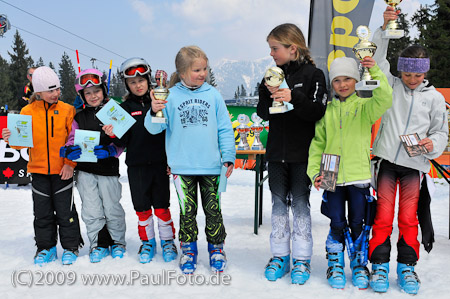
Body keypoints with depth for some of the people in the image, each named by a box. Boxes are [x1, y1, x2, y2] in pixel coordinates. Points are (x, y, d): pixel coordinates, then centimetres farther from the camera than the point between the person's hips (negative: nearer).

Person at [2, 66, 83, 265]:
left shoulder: (67, 110, -3)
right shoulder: (27, 111, 1)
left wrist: (70, 164, -12)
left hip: (62, 171, -2)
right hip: (38, 170, 2)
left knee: (65, 210, 3)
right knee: (42, 212, 10)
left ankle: (70, 247, 18)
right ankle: (46, 248, 26)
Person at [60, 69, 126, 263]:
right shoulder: (79, 118, 9)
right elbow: (72, 140, 6)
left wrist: (110, 150, -22)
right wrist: (67, 150, -16)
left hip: (108, 169, -3)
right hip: (85, 170, 3)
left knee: (112, 208, 5)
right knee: (91, 211, 7)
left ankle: (117, 242, 26)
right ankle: (98, 245, 23)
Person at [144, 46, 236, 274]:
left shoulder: (213, 95, 3)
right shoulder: (171, 96, -2)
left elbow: (224, 129, 7)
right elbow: (154, 128, -3)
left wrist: (228, 156, 3)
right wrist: (154, 112, -23)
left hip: (211, 166, 1)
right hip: (182, 167, -1)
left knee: (213, 209, 8)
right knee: (187, 210, 7)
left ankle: (216, 248, 24)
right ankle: (188, 249, 23)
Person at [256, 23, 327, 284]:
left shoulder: (313, 74, -7)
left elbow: (317, 112, -13)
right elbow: (264, 114, 6)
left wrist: (293, 98, -26)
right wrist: (268, 92, -11)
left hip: (302, 153, -4)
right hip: (277, 152, 5)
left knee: (300, 203, 3)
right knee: (279, 202, 10)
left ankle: (302, 259, 15)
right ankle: (280, 256, 21)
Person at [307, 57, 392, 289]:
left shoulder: (365, 107, 3)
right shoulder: (327, 111, 7)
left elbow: (384, 100, -19)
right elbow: (318, 143, 8)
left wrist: (375, 73, -27)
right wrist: (315, 170, -1)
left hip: (359, 175, -1)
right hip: (333, 177, 1)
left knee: (358, 224, 6)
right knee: (337, 225, 3)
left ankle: (359, 266, 25)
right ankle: (335, 266, 22)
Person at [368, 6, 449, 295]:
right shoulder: (392, 85, 6)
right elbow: (377, 59, -2)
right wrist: (385, 28, -13)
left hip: (415, 164, 0)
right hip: (387, 161, 0)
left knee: (408, 218, 3)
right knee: (383, 215, 0)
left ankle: (407, 266, 18)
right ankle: (380, 265, 11)